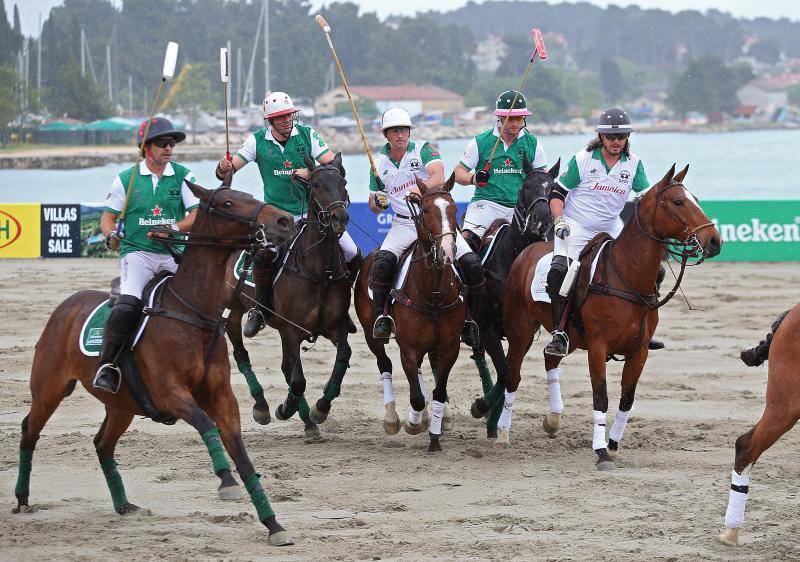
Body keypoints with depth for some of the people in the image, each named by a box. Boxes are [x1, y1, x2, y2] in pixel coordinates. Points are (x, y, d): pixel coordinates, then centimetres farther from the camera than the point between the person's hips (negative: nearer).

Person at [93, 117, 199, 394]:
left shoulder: (183, 176, 8)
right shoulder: (126, 179, 7)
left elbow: (198, 215, 1)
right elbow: (108, 216, 13)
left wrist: (173, 229, -16)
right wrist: (111, 235, -10)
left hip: (173, 254, 2)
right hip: (136, 252, -2)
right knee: (127, 305, -28)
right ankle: (107, 366, -22)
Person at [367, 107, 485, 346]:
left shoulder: (423, 149, -1)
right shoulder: (380, 164, 9)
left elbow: (439, 177, -19)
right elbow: (375, 207, 17)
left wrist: (421, 190, -39)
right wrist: (378, 202, -8)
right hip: (404, 224, 1)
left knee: (472, 264, -18)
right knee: (382, 261, -29)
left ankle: (470, 320, -1)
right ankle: (380, 316, -16)